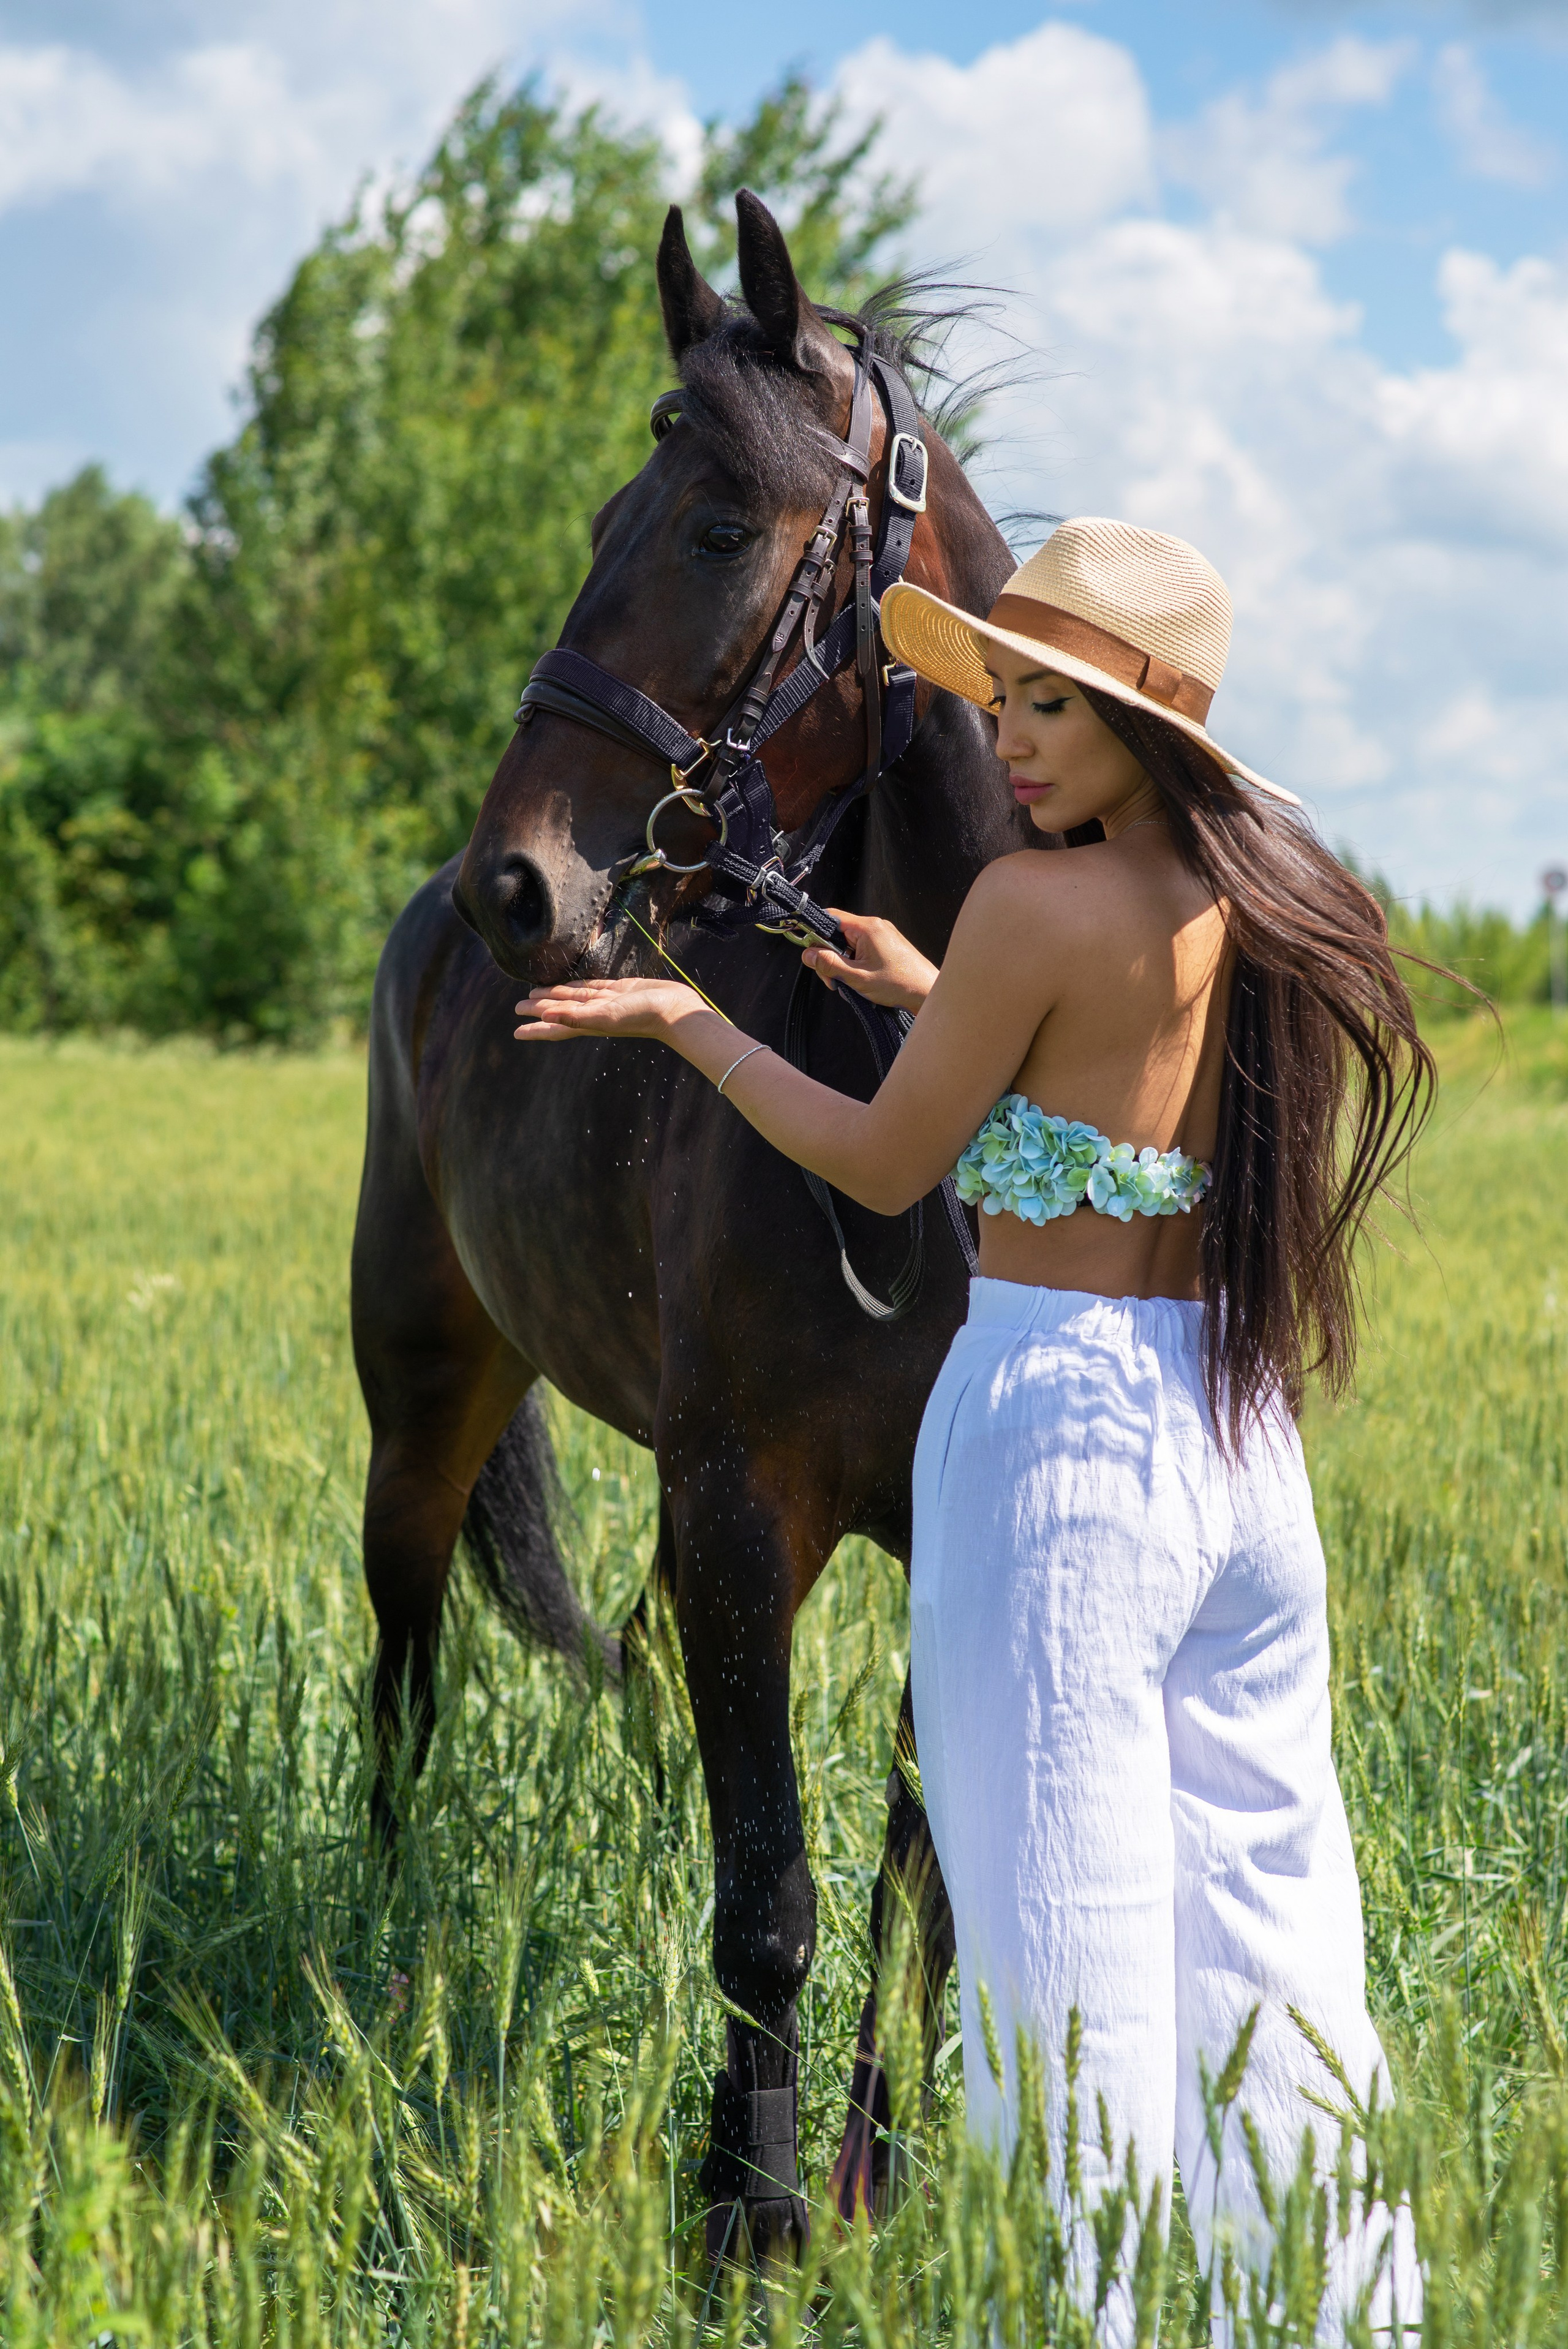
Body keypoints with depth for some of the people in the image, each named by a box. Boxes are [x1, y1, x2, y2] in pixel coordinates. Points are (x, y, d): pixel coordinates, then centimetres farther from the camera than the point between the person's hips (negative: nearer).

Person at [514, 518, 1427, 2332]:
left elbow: (888, 1168, -5)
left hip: (1058, 1415, -7)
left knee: (1061, 1908, 0)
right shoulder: (1265, 902, 7)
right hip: (1240, 1428, 7)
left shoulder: (1033, 903, -14)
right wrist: (936, 999, 24)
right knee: (1258, 1880, 15)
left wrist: (688, 1024, 6)